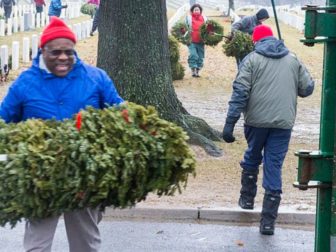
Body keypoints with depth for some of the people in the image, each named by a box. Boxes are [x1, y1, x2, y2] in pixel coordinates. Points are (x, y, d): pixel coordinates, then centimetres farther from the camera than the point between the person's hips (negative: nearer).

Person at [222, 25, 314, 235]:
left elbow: (240, 92, -8)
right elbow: (307, 89, 11)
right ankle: (268, 221, 2)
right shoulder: (293, 60, 9)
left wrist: (230, 123, -10)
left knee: (252, 158, 24)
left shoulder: (252, 59, 0)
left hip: (256, 120, -1)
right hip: (284, 123, 2)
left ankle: (247, 198, 36)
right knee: (274, 167, 3)